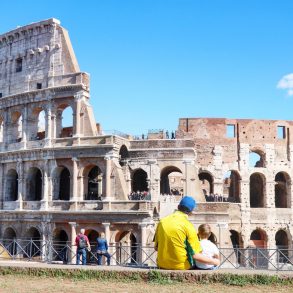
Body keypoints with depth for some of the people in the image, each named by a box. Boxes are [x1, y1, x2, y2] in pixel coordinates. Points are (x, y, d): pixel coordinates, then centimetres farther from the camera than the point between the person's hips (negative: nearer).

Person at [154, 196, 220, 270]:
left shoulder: (162, 221, -2)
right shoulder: (188, 226, -16)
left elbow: (156, 247, 7)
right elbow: (195, 255, -19)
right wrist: (214, 261, -5)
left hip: (162, 265, 4)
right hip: (181, 267, -4)